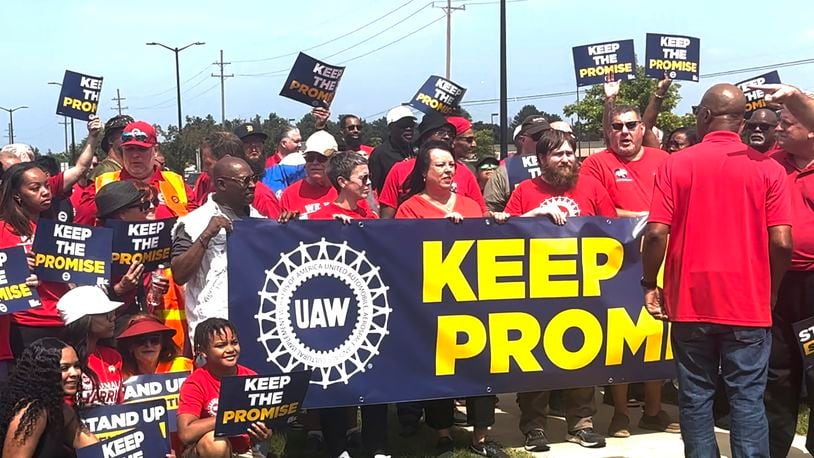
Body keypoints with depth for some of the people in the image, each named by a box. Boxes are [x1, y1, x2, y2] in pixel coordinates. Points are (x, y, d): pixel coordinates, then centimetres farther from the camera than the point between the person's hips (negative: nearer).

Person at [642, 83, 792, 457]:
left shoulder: (676, 164, -4)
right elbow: (781, 242, -7)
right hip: (749, 303, 0)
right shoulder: (768, 168, -2)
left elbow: (656, 233, -10)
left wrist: (650, 283, 4)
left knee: (695, 397, 10)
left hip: (690, 300, 0)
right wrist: (771, 291, 9)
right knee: (747, 398, 6)